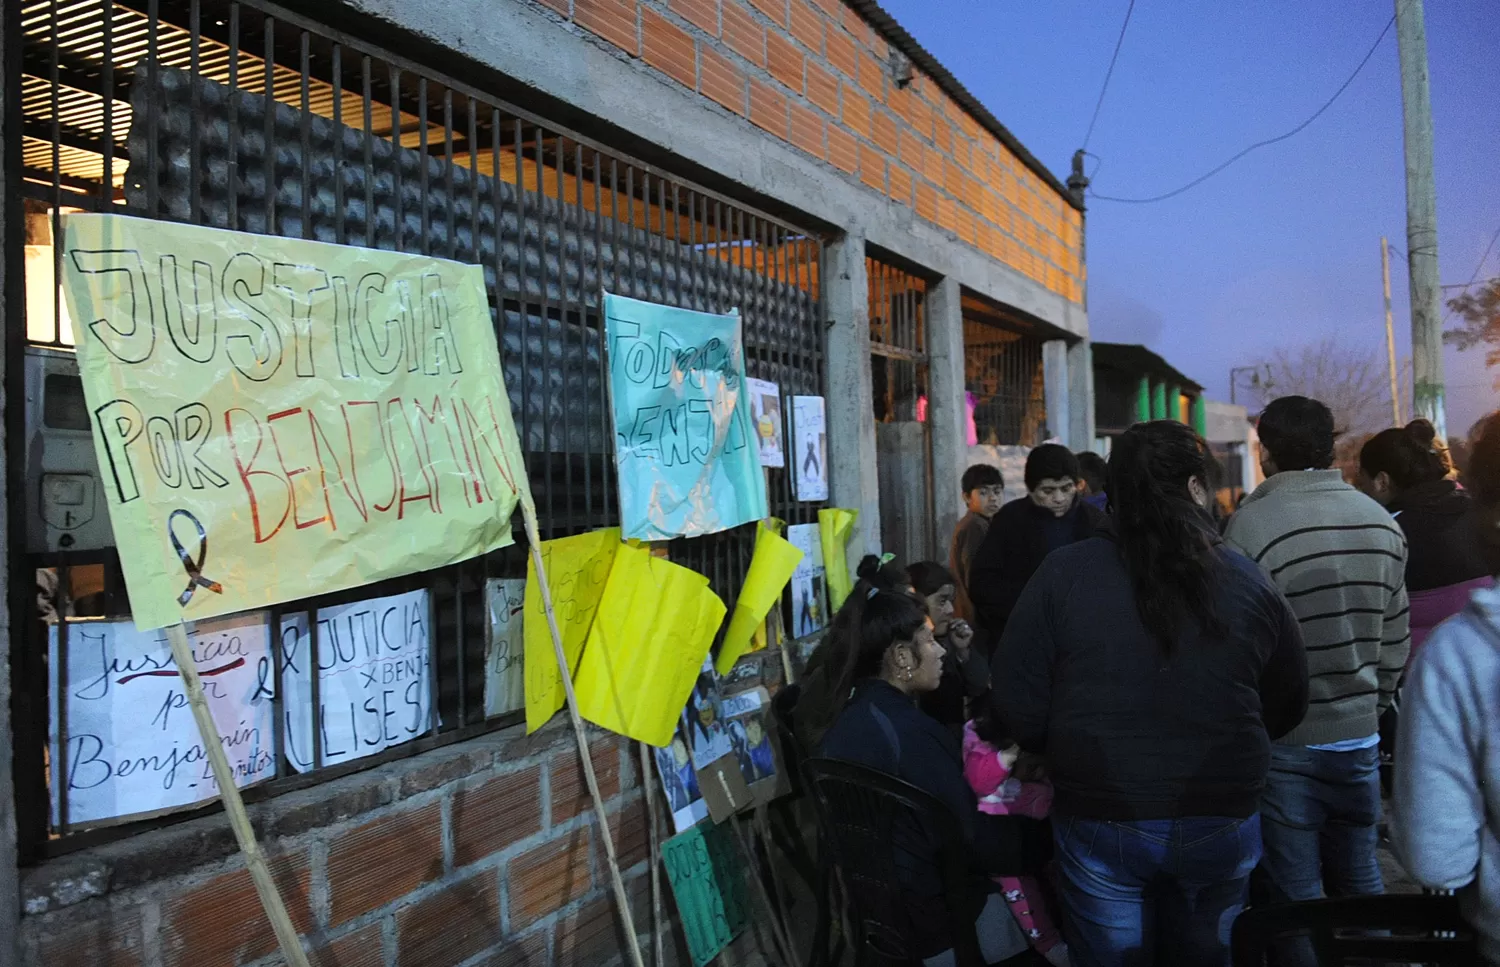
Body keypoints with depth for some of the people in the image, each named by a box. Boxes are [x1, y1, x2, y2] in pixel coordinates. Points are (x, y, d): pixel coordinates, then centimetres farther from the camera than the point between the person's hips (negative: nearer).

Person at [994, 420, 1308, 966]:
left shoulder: (1065, 574, -10)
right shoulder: (1250, 582, -4)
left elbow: (1018, 702, -9)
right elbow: (1287, 709, 6)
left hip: (1100, 823, -2)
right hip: (1221, 823, 2)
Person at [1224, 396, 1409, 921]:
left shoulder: (1251, 524, -17)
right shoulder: (1382, 522, 2)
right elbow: (1396, 640, 8)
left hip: (1284, 740, -5)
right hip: (1359, 735, 5)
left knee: (1296, 893, 6)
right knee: (1360, 881, 18)